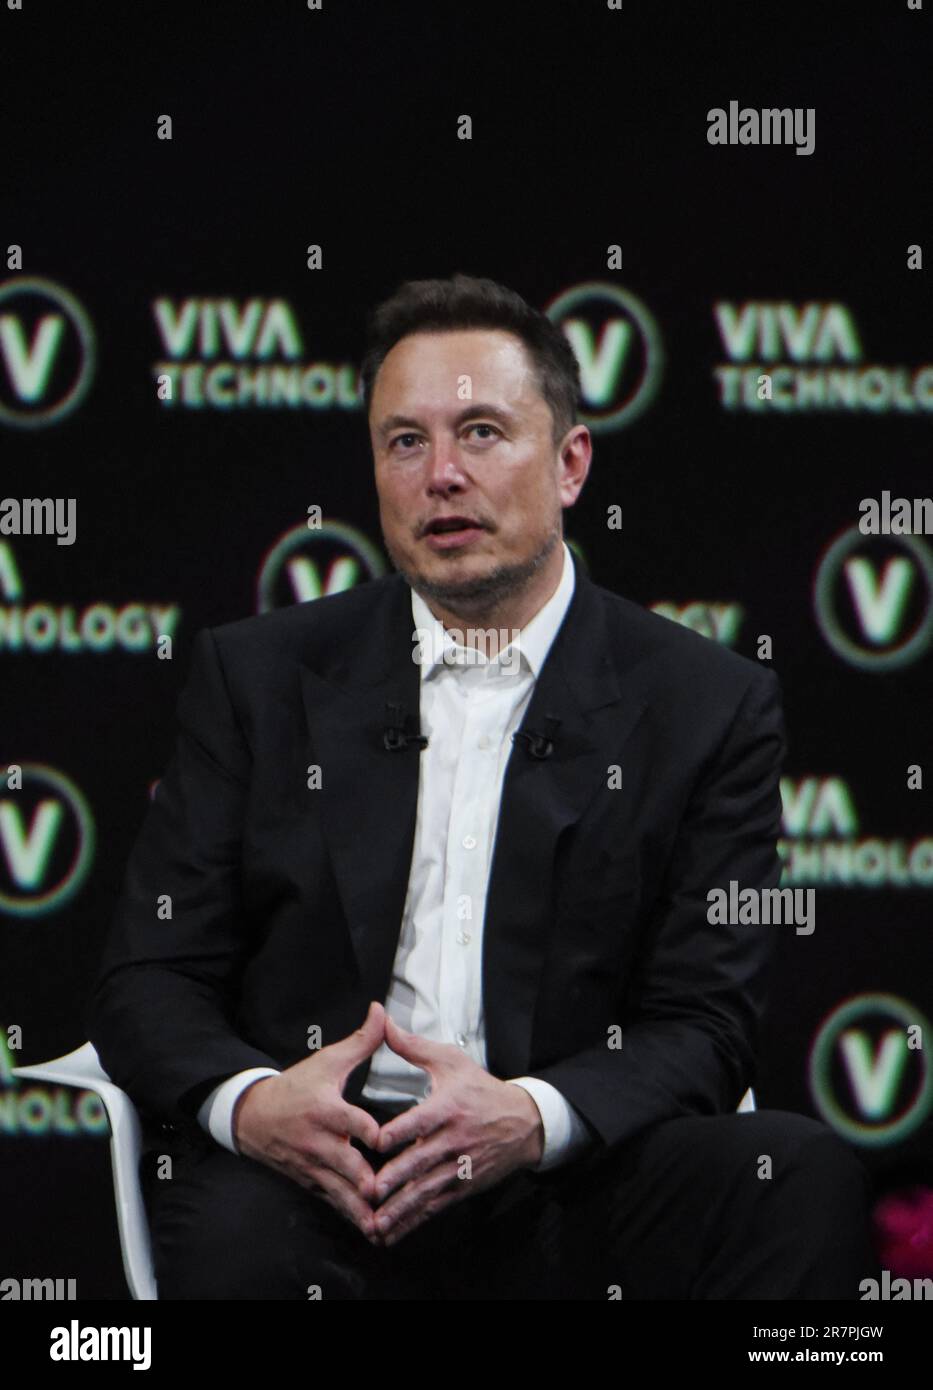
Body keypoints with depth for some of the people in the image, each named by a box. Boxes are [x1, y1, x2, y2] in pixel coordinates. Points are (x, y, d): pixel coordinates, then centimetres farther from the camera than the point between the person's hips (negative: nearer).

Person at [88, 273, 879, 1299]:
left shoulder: (704, 704, 9)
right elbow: (150, 978, 9)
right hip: (312, 1171, -1)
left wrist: (534, 1118, -21)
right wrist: (247, 1101, -16)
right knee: (235, 1233, -36)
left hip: (565, 1182, 1)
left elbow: (704, 1027, 2)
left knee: (801, 1177, -29)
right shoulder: (259, 675, 13)